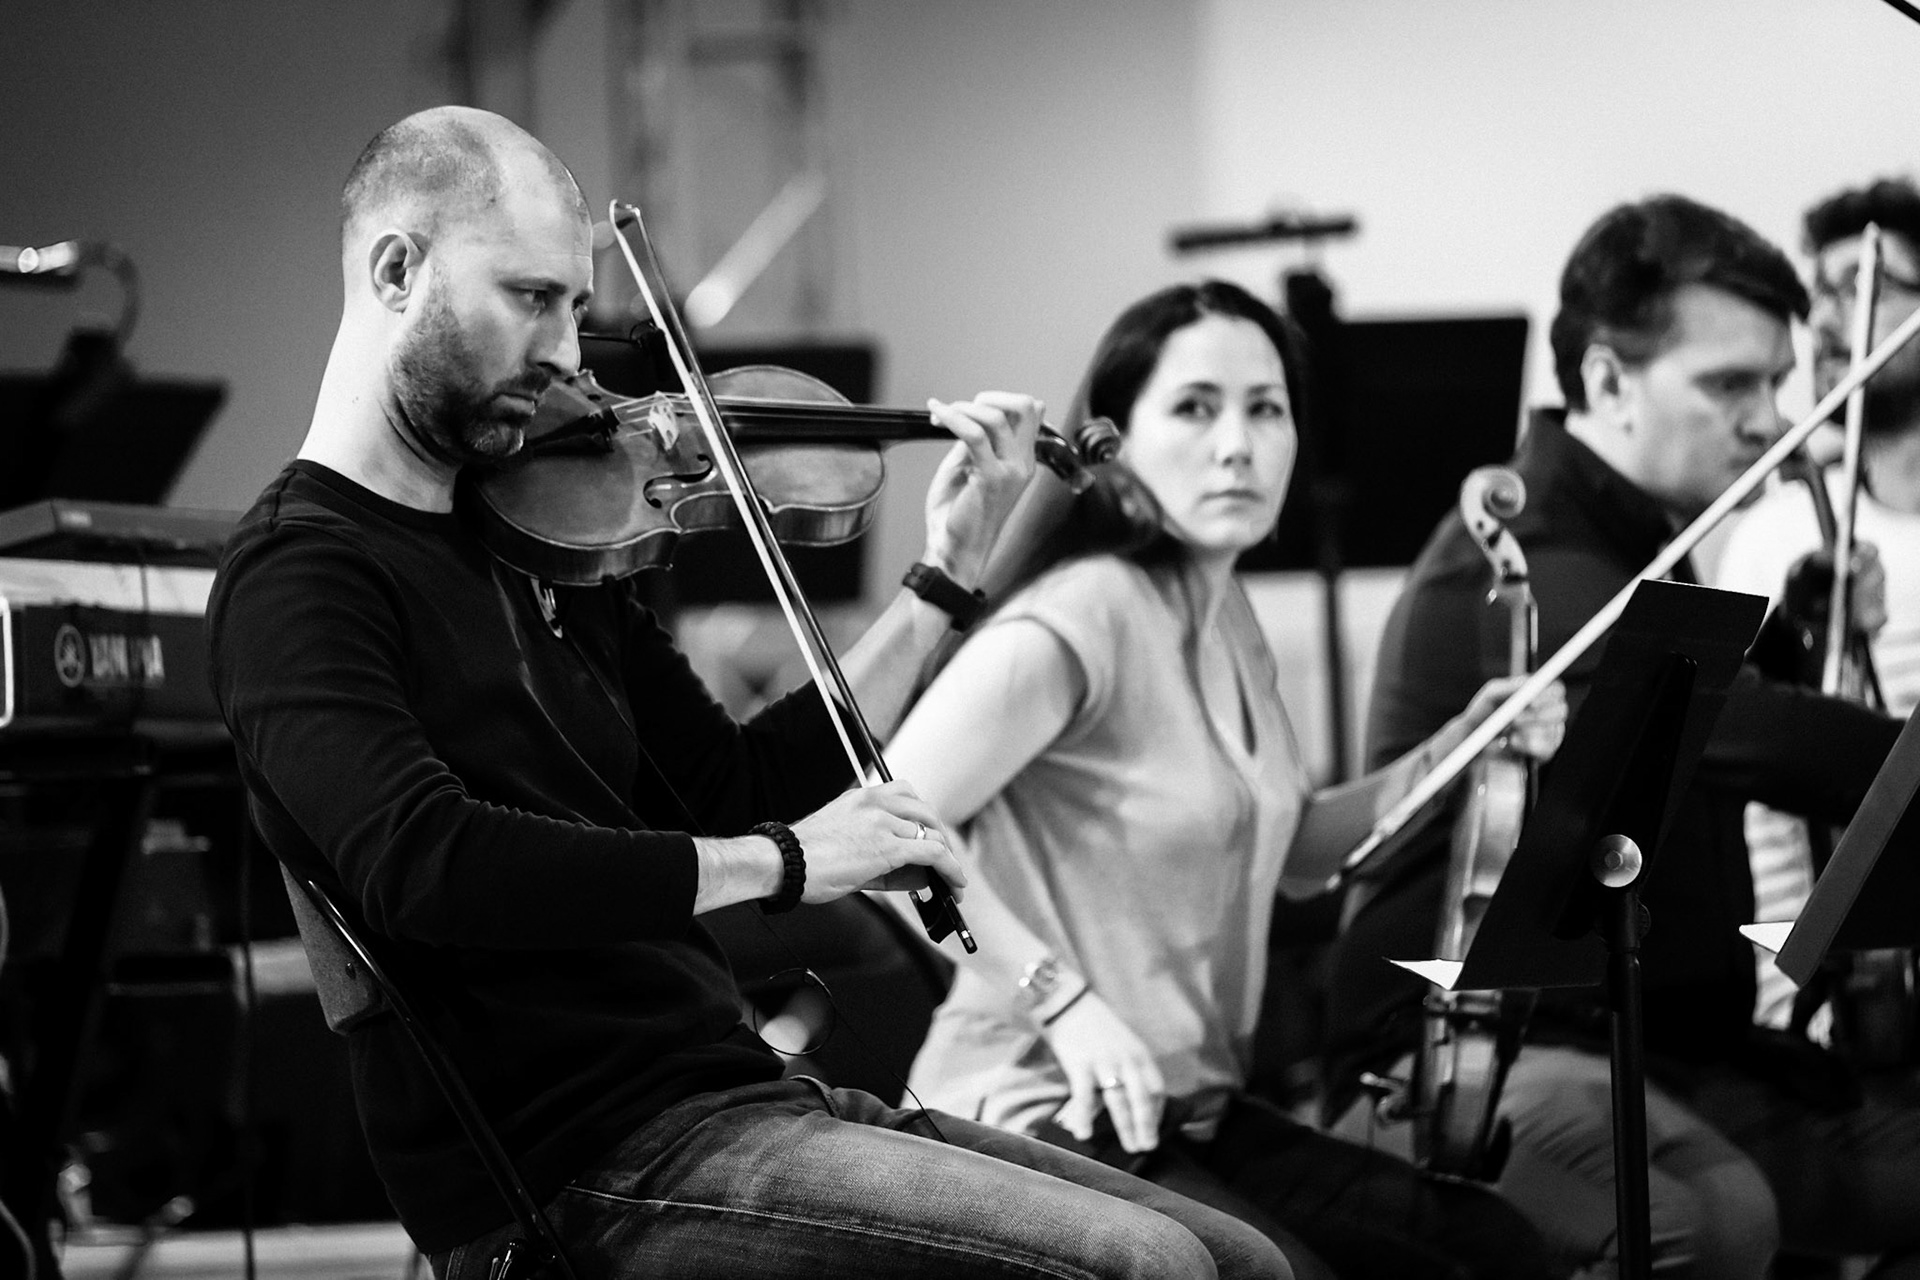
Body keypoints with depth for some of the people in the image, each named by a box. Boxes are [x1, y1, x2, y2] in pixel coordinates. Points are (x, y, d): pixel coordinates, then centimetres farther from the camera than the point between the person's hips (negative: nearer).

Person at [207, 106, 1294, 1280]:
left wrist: (948, 573, 15)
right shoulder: (302, 575, -8)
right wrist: (782, 861, -22)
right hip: (583, 1172, -8)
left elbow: (734, 792, 21)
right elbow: (423, 865, -25)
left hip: (734, 1087, 8)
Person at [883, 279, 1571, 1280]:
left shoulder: (1226, 618, 12)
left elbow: (1288, 850, 25)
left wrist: (1452, 755, 11)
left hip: (1192, 1110, 9)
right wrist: (1062, 997, -32)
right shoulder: (1084, 617, -17)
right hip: (1052, 1122, -9)